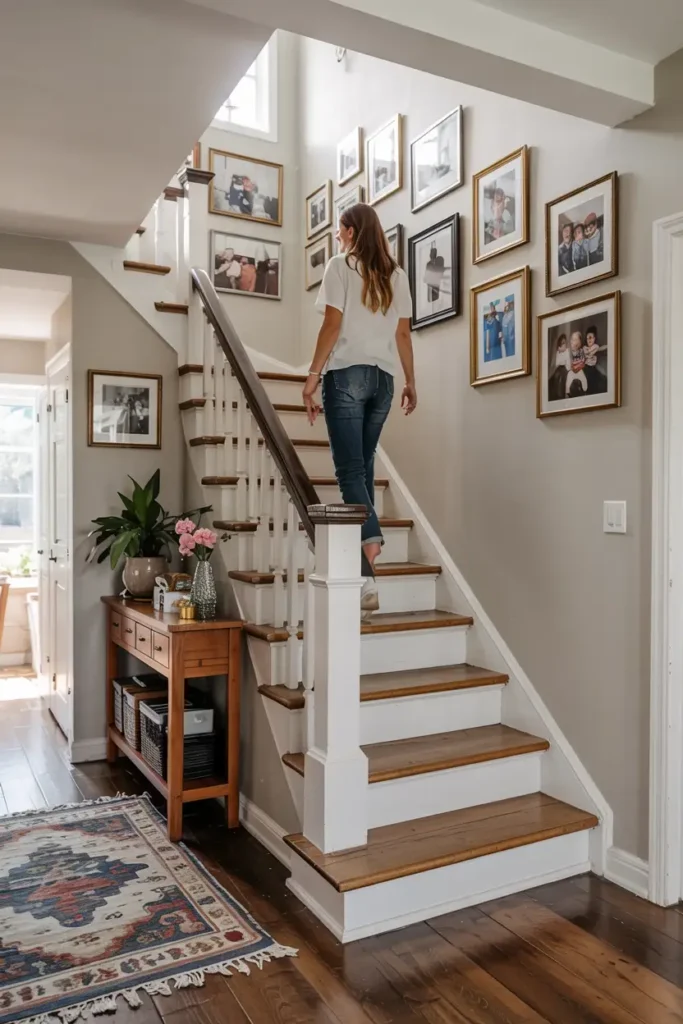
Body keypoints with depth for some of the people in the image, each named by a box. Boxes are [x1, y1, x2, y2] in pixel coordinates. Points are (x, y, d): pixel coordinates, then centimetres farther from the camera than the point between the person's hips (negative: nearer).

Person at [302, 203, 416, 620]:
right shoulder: (396, 275, 14)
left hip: (348, 373, -5)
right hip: (383, 377, 6)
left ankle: (368, 580, -24)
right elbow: (403, 333, 13)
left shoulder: (340, 266, 1)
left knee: (350, 469, -10)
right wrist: (411, 381, 18)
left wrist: (313, 375, -8)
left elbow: (333, 324, -8)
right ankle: (363, 543, 17)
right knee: (364, 464, 13)